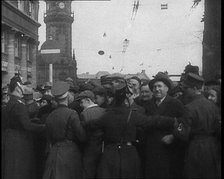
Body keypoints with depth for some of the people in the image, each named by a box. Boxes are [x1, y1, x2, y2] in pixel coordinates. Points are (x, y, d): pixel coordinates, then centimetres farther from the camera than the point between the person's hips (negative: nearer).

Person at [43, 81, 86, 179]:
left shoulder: (50, 116, 4)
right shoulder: (72, 114, -12)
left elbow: (49, 138, 13)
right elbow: (82, 136, -10)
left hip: (54, 152, 5)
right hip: (70, 152, -5)